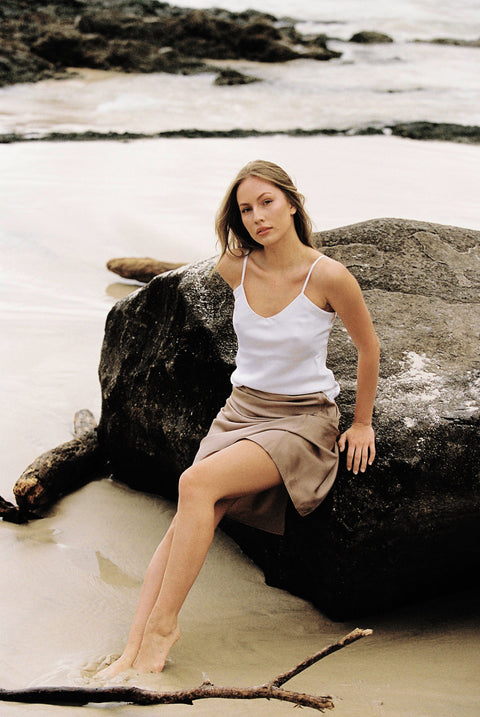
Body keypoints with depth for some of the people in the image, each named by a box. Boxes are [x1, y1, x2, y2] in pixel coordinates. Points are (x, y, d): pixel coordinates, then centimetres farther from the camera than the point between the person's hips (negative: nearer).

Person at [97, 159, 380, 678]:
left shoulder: (328, 277, -16)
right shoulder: (234, 269, -2)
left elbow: (367, 347, -1)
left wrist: (362, 423, 7)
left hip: (302, 421, -4)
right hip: (241, 408, 5)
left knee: (197, 483, -28)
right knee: (185, 524, -18)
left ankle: (162, 625, -19)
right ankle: (133, 649, -21)